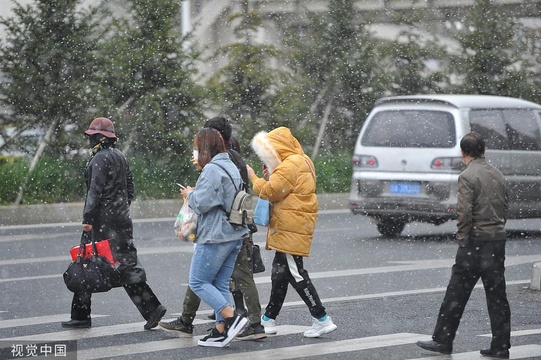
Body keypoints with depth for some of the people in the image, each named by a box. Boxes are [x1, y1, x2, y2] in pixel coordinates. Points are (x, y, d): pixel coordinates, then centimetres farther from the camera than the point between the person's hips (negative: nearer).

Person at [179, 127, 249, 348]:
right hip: (235, 234, 10)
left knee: (198, 282, -1)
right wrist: (194, 194, 15)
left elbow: (200, 204, -20)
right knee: (221, 284, 11)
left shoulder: (211, 170, -16)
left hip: (215, 236, -9)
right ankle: (221, 331, 10)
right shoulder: (231, 166, 15)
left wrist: (190, 194, 1)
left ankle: (232, 318, -11)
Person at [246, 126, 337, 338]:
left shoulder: (290, 165, -17)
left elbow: (271, 192, -17)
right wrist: (270, 175, 5)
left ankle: (322, 320, -10)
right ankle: (268, 319, 27)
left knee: (295, 274, -10)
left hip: (291, 230, -11)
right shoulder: (302, 161, 17)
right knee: (279, 273, 17)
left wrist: (253, 178, -2)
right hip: (289, 228, 11)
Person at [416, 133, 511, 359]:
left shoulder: (468, 177, -11)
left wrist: (461, 237, -7)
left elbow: (464, 212, -18)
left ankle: (443, 340, 6)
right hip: (498, 241, 6)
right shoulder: (497, 175, 11)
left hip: (475, 241, -6)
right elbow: (504, 208, 15)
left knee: (456, 294, 2)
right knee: (497, 296, 7)